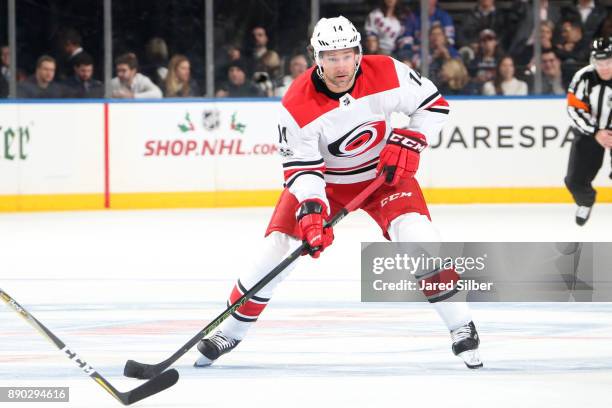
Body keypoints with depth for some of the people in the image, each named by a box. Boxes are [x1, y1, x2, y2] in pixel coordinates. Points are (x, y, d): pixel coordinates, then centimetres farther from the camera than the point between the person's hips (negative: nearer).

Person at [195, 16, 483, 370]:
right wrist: (310, 208, -39)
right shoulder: (298, 105, -26)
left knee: (415, 232, -24)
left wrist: (409, 141, -21)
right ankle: (230, 332, 10)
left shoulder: (386, 73, -22)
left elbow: (433, 104, -8)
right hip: (324, 179, 0)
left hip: (384, 170, 0)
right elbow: (301, 168, -24)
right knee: (279, 246, -10)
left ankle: (462, 327, -14)